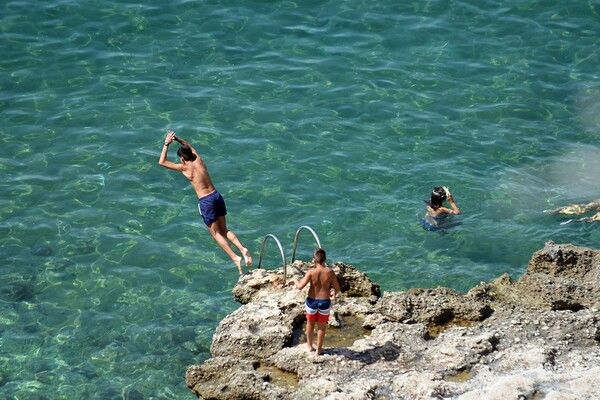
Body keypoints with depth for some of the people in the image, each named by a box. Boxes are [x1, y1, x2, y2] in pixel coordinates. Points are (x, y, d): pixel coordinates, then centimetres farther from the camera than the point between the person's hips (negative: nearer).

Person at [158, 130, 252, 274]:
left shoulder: (185, 168, -7)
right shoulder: (198, 160, 9)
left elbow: (162, 162, 1)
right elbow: (189, 146, 31)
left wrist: (167, 144, 5)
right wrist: (177, 139, 26)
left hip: (206, 201, -6)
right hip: (217, 196, 7)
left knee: (216, 234, 1)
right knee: (224, 230, 15)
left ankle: (235, 257, -10)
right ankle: (242, 249, -3)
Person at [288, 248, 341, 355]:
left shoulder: (311, 272, -17)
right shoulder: (330, 272, -15)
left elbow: (300, 286, -19)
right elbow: (337, 288, -8)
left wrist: (294, 280, 2)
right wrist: (334, 293, 15)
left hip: (312, 301, 0)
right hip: (325, 302, 0)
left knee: (310, 323, 25)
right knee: (322, 326, 19)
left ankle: (310, 345, 42)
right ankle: (319, 349, 30)